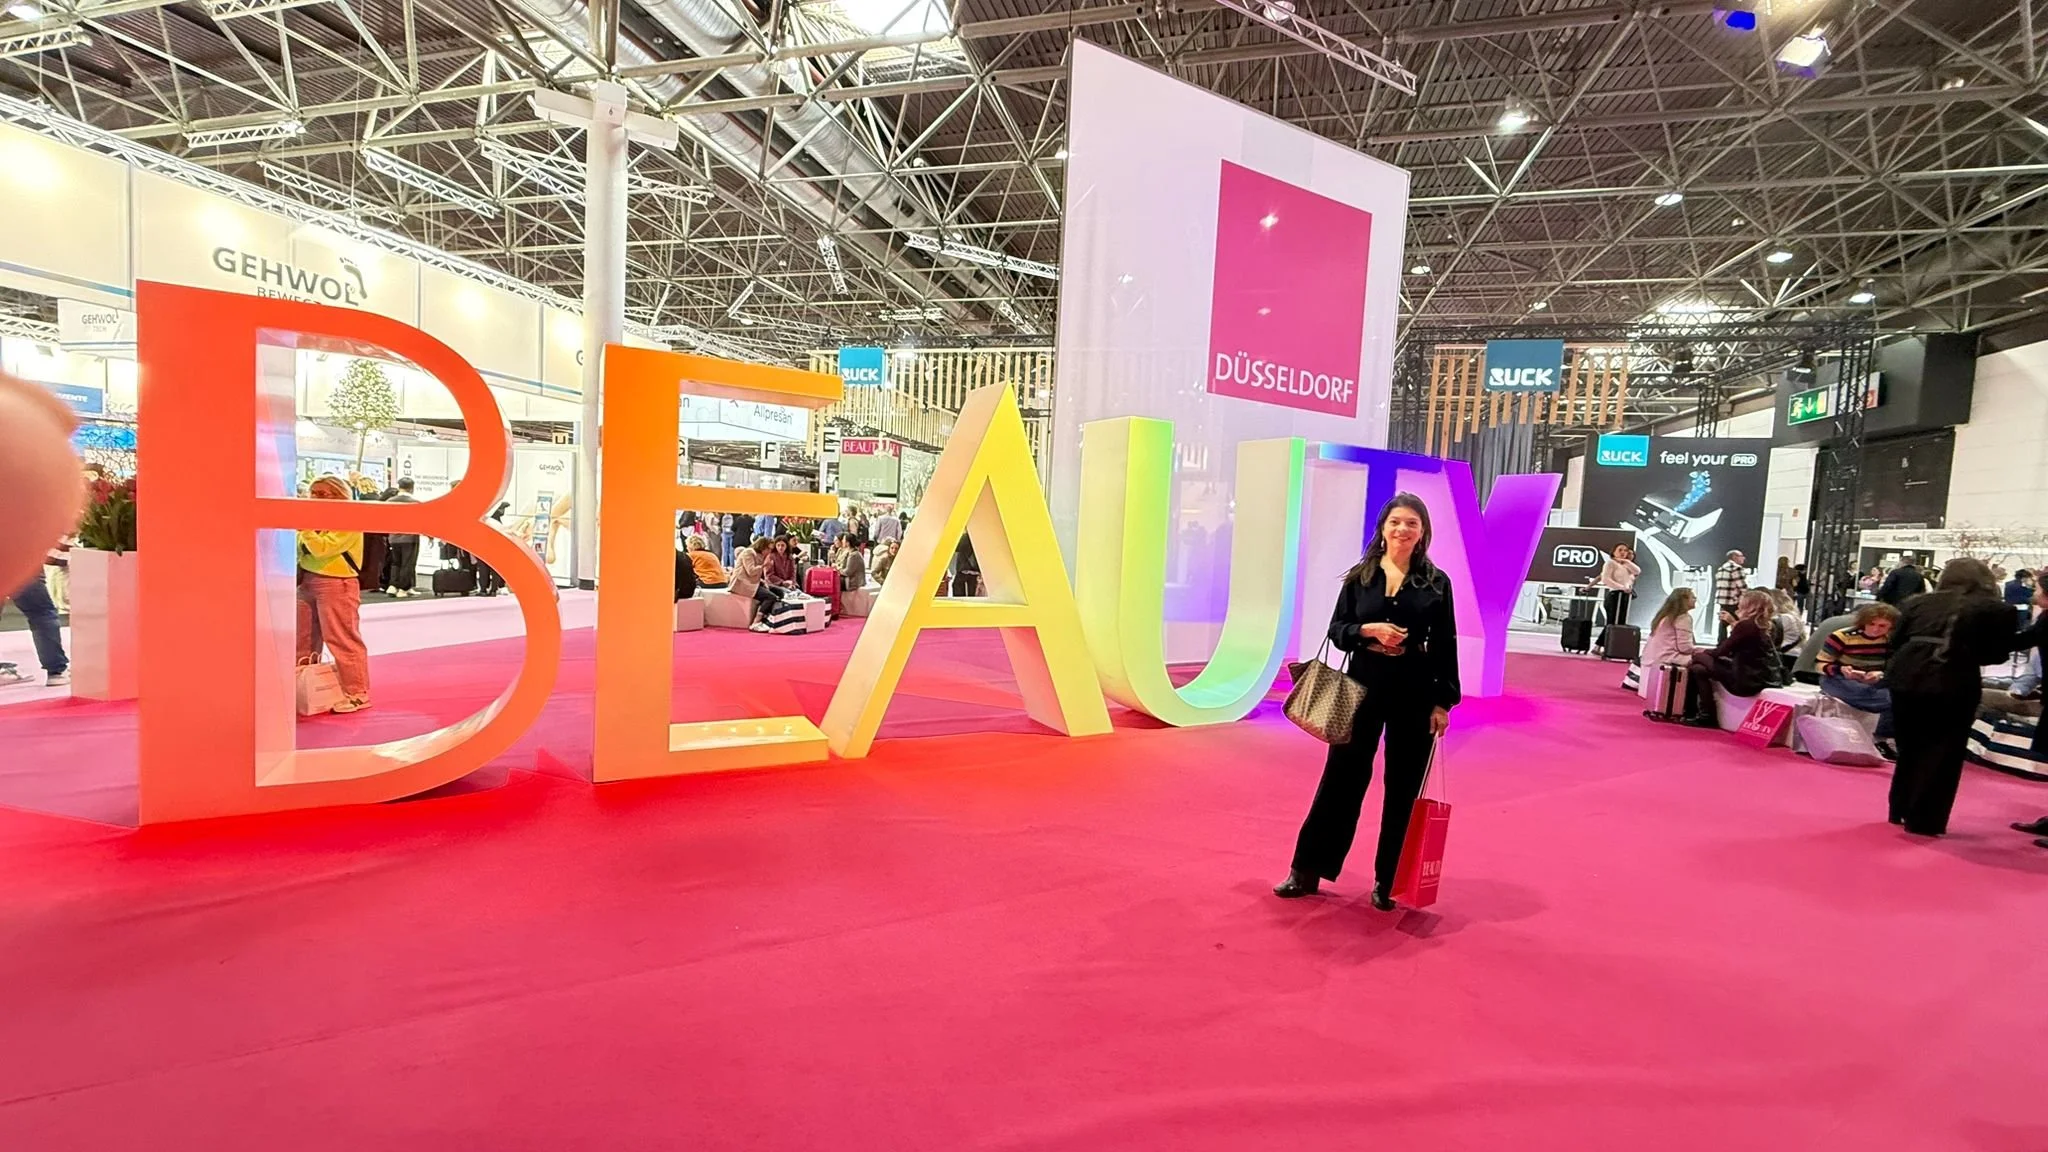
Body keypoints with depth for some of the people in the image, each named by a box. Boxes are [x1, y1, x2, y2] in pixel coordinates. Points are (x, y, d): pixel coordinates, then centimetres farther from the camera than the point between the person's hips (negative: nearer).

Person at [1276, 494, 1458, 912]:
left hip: (1416, 693, 0)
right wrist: (1370, 630, -17)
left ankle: (1386, 881, 22)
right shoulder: (1359, 576, 2)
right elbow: (1336, 630, 2)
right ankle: (1306, 870, 16)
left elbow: (1446, 647, 0)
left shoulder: (1436, 582, 0)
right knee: (1342, 777, 6)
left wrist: (1443, 701, -4)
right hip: (1363, 686, 0)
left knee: (1402, 787, 8)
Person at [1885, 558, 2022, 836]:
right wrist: (1968, 652, 22)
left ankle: (1900, 811, 26)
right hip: (1954, 687, -3)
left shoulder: (1917, 602, 10)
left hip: (1907, 680, 3)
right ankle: (1923, 821, 6)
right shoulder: (1996, 610, 2)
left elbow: (1895, 642, 9)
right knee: (1941, 754, 6)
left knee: (1910, 748, 18)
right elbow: (1998, 654, 5)